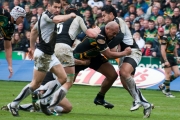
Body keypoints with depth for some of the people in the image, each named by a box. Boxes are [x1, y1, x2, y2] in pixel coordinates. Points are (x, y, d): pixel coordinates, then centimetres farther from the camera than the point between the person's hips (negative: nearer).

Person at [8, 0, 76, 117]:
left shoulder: (46, 17, 13)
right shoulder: (46, 15, -15)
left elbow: (34, 30, 26)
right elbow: (59, 19, -35)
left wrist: (32, 47, 30)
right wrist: (70, 15, -16)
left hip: (50, 54, 10)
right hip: (43, 54, -10)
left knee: (63, 78, 4)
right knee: (36, 83, -6)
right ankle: (13, 105, 3)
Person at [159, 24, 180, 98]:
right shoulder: (166, 38, -15)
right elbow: (163, 50, -17)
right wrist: (166, 61, -20)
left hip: (172, 57, 8)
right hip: (166, 57, -8)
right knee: (168, 75, -6)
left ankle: (163, 86, 15)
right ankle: (167, 92, 4)